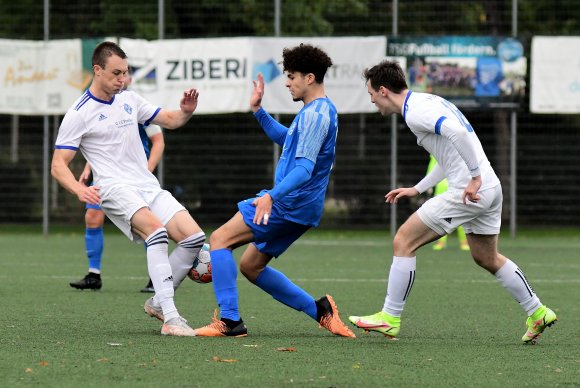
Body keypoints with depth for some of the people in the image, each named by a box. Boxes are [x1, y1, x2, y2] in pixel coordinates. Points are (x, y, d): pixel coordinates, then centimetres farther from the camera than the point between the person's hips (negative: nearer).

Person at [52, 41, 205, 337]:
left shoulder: (129, 99, 14)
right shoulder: (79, 114, -4)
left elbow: (170, 120, 23)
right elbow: (58, 166, -6)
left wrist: (186, 111, -1)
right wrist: (80, 190, -26)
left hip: (149, 187, 7)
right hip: (114, 190, -7)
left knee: (194, 237, -10)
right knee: (156, 229, -33)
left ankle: (158, 303, 10)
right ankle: (170, 318, -37)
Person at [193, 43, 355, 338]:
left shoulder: (315, 114, -16)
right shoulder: (319, 110, 17)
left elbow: (304, 168, -27)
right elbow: (286, 139, 36)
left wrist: (272, 196, -38)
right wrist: (258, 111, 27)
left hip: (288, 203, -10)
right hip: (296, 208, 10)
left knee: (220, 239, -11)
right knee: (250, 266, 16)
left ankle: (230, 320, -17)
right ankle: (319, 310, 13)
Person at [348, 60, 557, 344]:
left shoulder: (415, 112, -13)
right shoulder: (428, 101, 18)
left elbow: (457, 132, -31)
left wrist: (475, 177, -27)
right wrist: (417, 189, 27)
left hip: (468, 192, -10)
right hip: (490, 189, 10)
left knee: (403, 242, -3)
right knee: (487, 259, 25)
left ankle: (389, 319, 1)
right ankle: (538, 313, 30)